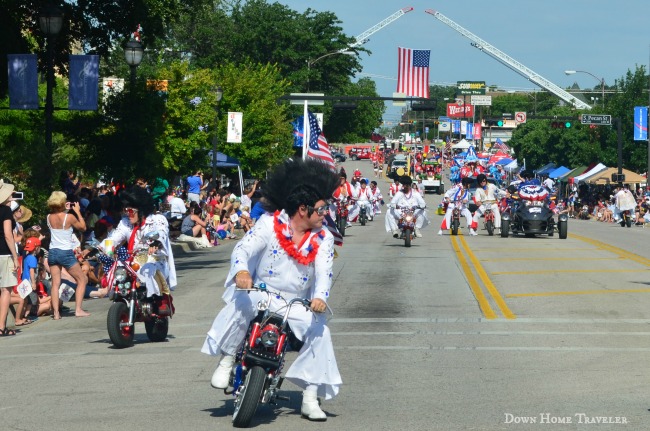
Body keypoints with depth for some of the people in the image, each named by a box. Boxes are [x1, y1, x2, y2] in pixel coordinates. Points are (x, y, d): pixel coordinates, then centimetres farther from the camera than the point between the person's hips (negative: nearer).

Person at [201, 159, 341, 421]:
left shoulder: (323, 238, 2)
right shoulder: (270, 223, -7)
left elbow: (324, 271, -12)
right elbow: (243, 248, -17)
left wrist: (320, 297, -33)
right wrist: (241, 271, -41)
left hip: (296, 305, 3)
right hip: (261, 293, -3)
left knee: (319, 330, -19)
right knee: (242, 303, -35)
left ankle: (310, 399, -9)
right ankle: (226, 361, -18)